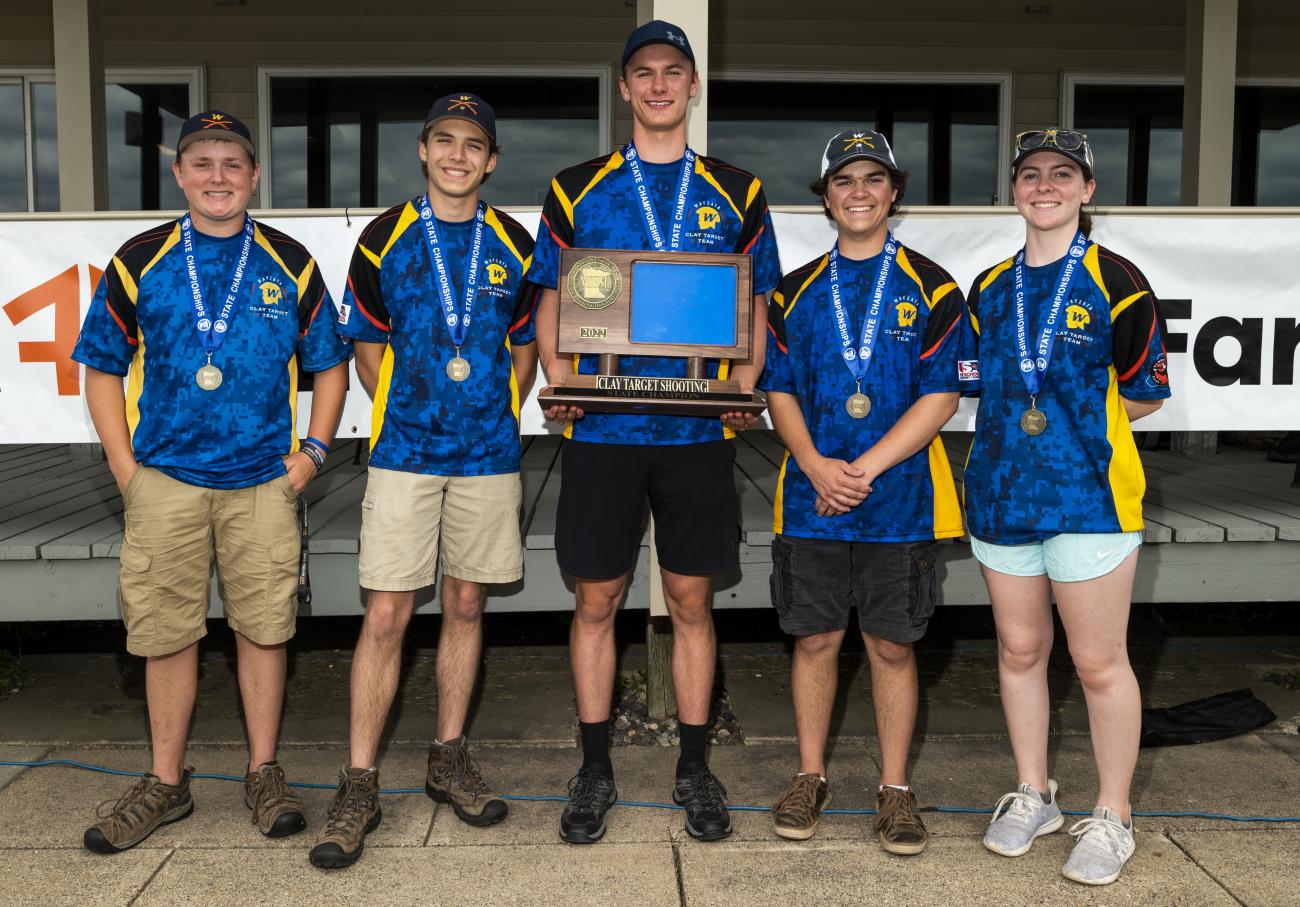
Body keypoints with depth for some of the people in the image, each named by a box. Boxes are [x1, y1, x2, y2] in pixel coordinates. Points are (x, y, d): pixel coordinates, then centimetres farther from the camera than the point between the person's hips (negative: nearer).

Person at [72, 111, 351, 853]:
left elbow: (329, 362, 12)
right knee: (167, 632, 5)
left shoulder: (289, 264, 6)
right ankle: (167, 782, 21)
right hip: (165, 479, 0)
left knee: (263, 627, 5)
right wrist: (125, 467, 0)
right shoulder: (141, 262, 5)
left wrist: (314, 451, 1)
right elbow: (104, 368, 9)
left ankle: (265, 775, 19)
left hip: (263, 481, 0)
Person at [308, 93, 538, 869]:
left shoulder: (514, 246, 6)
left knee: (466, 606, 10)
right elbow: (368, 350, 8)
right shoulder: (384, 240, 2)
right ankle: (360, 785, 5)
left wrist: (498, 420, 4)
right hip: (404, 454, -2)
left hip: (489, 455, 2)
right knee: (386, 615, -4)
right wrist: (403, 416, 2)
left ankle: (450, 759, 24)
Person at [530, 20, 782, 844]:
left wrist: (744, 389, -5)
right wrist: (559, 384, -7)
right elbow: (552, 302, 10)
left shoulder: (736, 193, 8)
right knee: (596, 600, 6)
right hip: (601, 428, 0)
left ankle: (695, 768, 22)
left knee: (692, 601, 8)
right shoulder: (576, 189, 7)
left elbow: (758, 306, 12)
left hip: (698, 430, 0)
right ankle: (595, 770, 20)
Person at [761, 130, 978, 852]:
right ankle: (810, 777, 24)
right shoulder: (796, 291, 10)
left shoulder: (931, 288, 2)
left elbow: (942, 394, -5)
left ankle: (895, 789, 20)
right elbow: (779, 390, 7)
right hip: (810, 495, 2)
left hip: (900, 498, -2)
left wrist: (865, 469, -14)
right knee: (815, 638, 8)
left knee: (892, 645, 6)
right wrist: (815, 465, -11)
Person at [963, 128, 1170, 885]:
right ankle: (1033, 795, 30)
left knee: (1099, 661, 2)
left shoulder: (1117, 281, -3)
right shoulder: (990, 288, 12)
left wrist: (1076, 410, -5)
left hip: (1090, 496, -5)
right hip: (1002, 493, 5)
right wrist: (1013, 422, 3)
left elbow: (1146, 396, -1)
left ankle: (1113, 817, 19)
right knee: (1020, 650, 13)